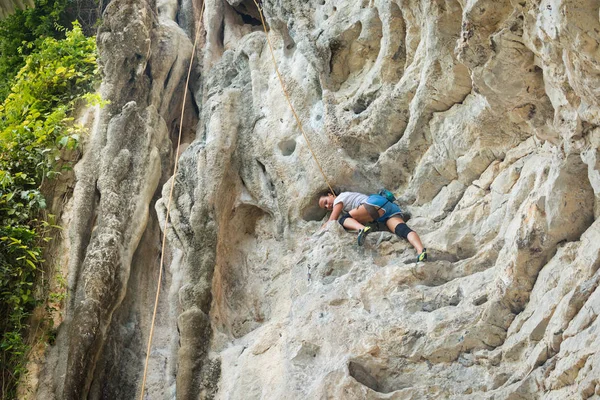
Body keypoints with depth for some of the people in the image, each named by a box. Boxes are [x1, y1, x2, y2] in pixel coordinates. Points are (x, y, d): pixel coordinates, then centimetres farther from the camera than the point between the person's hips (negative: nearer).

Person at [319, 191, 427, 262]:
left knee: (343, 220, -12)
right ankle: (421, 250, -52)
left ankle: (362, 229, -44)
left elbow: (331, 221, 9)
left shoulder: (339, 198, 16)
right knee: (403, 230, -23)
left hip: (377, 202, -8)